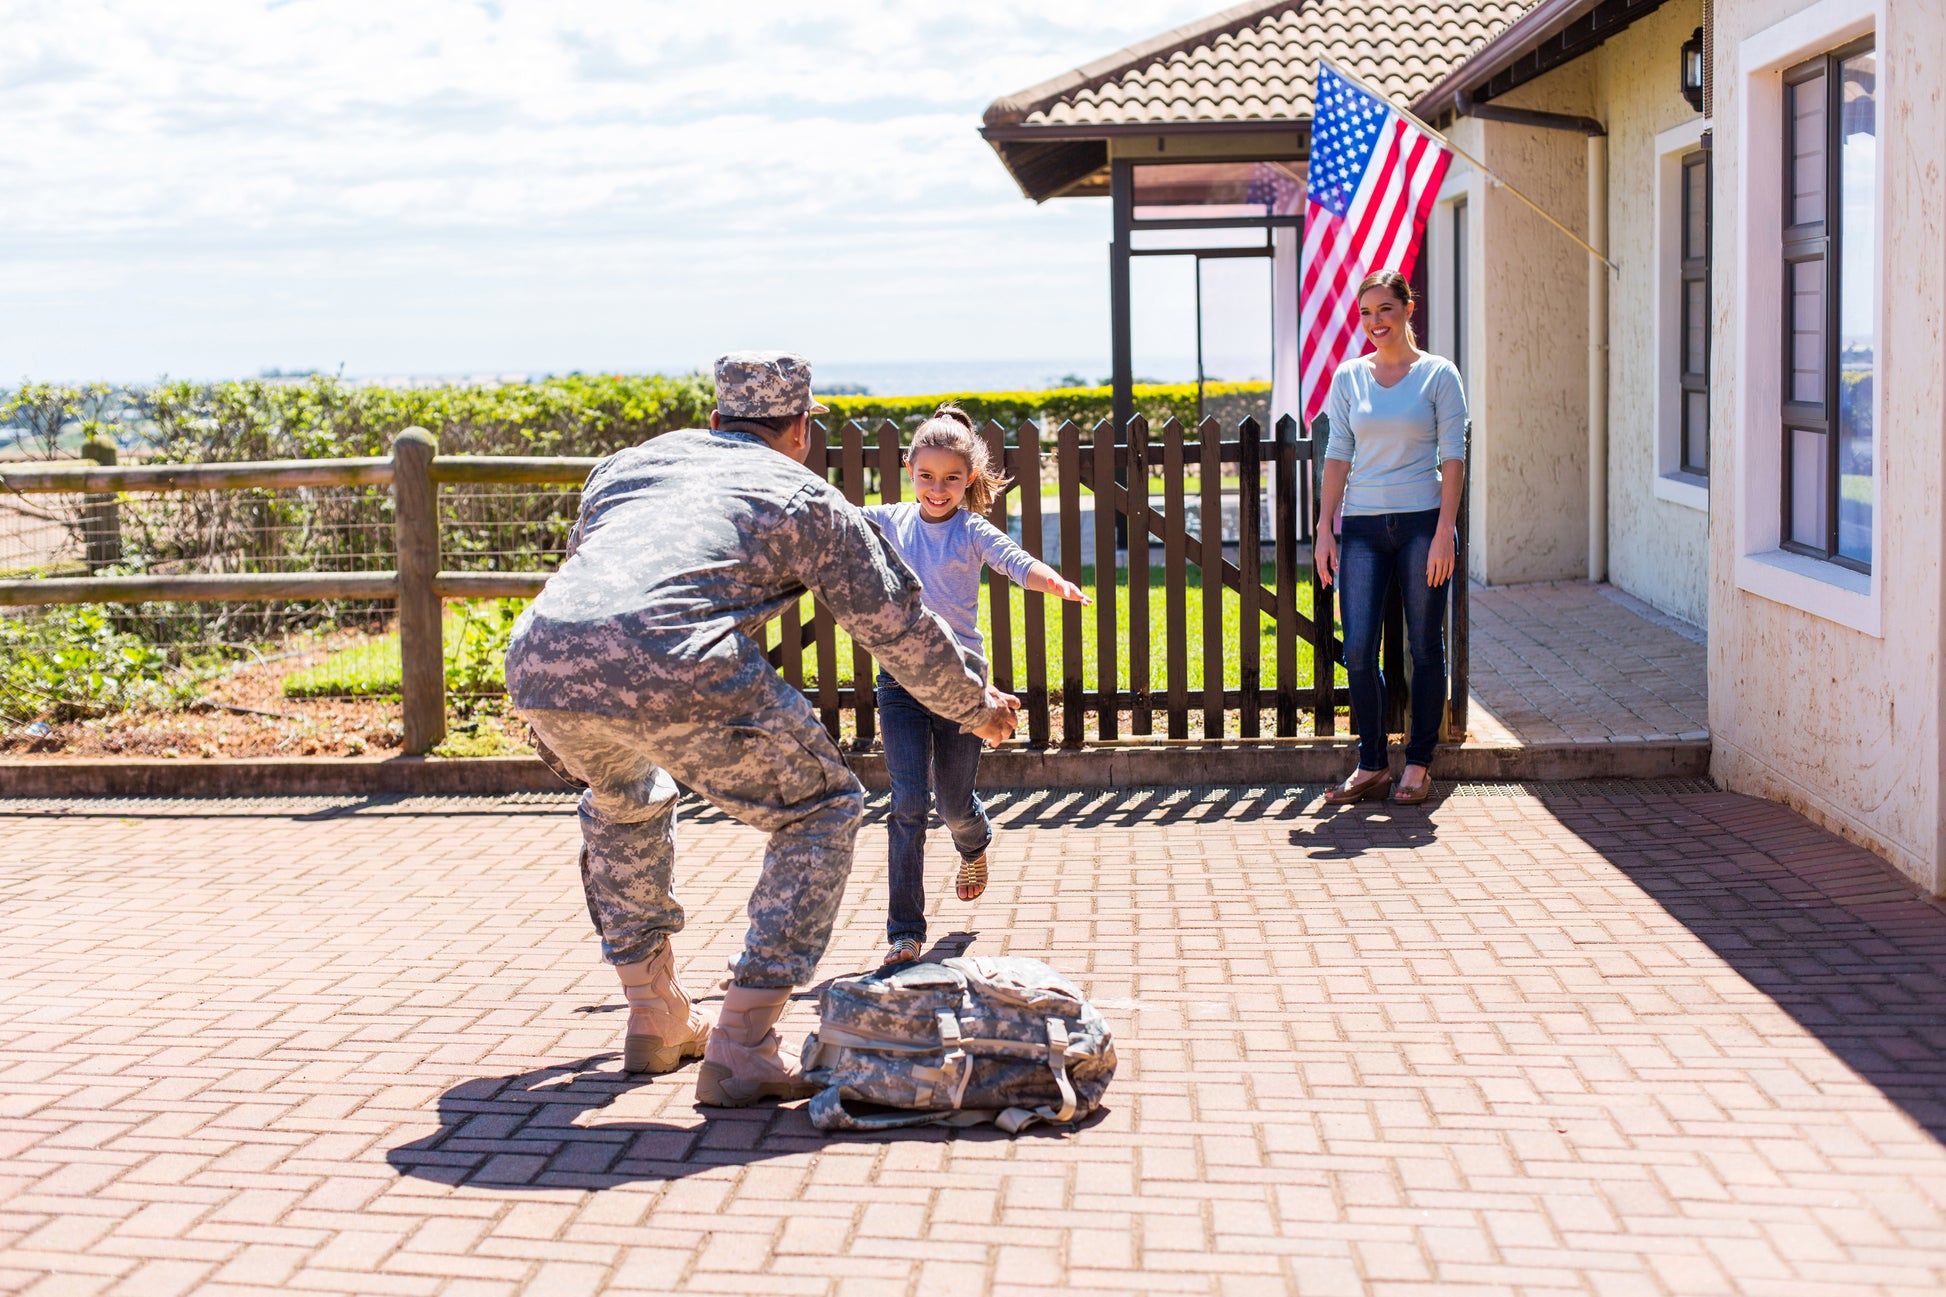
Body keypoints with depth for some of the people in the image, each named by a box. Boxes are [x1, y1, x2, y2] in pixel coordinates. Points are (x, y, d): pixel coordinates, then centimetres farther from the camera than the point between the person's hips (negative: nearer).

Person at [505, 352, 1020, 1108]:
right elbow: (900, 626, 26)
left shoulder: (630, 462, 35)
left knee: (622, 798, 36)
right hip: (674, 673, -5)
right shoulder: (807, 498, 22)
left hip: (539, 661, 6)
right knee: (821, 814, 15)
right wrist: (977, 708, 45)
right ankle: (739, 1051, 8)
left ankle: (655, 1021, 38)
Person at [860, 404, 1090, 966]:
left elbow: (1015, 561, -21)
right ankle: (904, 931, -2)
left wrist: (1054, 581, -41)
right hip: (900, 678, 1)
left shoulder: (972, 531, -4)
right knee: (909, 802, -8)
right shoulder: (891, 521, 5)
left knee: (955, 802, 10)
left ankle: (974, 844, 49)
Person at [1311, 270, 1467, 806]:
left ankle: (1418, 764, 13)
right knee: (1358, 650, -4)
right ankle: (1371, 765, 7)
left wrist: (1444, 533, -10)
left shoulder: (1439, 375, 2)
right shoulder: (1348, 377, 10)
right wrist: (1325, 530, 3)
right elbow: (1338, 456, 10)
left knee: (1425, 648, 3)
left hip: (1422, 521, -2)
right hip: (1363, 525, 2)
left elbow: (1452, 458, -2)